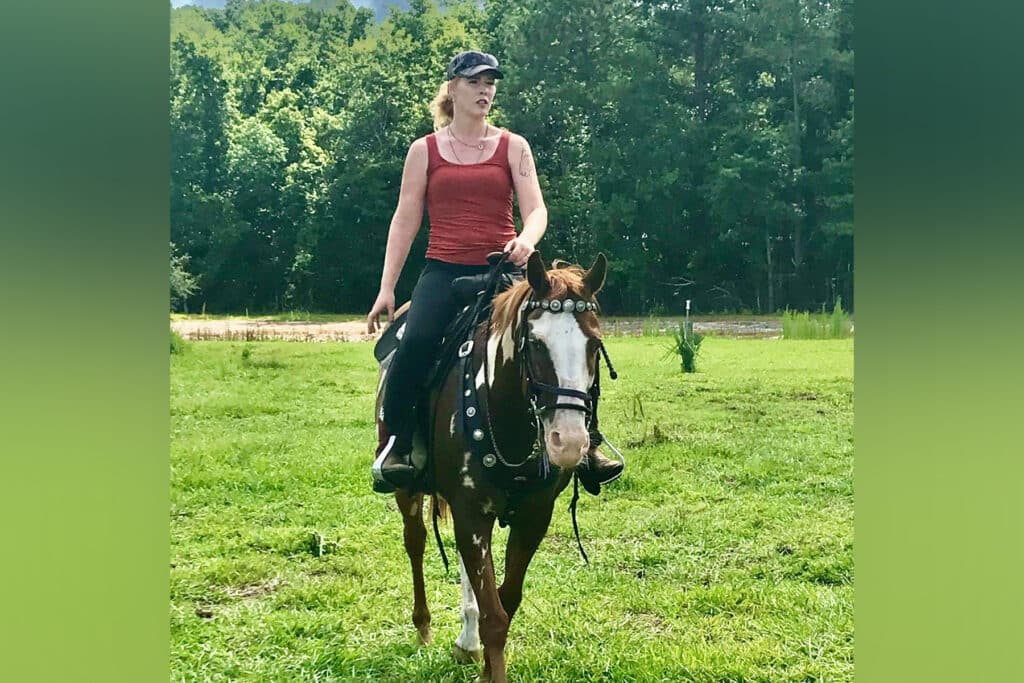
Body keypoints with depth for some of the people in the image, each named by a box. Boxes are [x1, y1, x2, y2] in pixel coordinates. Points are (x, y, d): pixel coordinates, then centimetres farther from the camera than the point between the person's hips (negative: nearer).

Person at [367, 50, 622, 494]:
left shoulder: (513, 147, 10)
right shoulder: (425, 150, 10)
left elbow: (536, 209, 0)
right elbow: (405, 221, 8)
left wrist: (526, 241, -25)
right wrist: (386, 289, 2)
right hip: (444, 271, -1)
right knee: (415, 343, -28)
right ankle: (393, 448, -12)